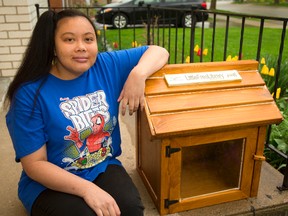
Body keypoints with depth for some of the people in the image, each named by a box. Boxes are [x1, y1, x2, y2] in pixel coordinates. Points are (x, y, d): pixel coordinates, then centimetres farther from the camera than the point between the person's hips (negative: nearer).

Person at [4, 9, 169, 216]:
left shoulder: (107, 65, -6)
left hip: (103, 167, 3)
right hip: (50, 183, -2)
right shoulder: (30, 93, -16)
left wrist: (138, 74, -20)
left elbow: (158, 51, 3)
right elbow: (34, 164, -15)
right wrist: (87, 189, -26)